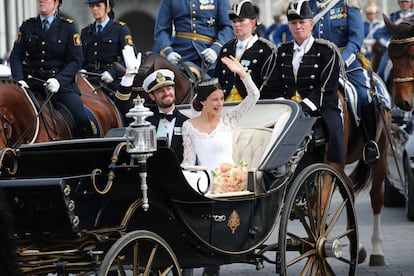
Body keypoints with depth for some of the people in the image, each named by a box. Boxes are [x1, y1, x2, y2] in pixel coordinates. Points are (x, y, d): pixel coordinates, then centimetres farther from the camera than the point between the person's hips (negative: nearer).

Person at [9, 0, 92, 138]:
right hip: (31, 82, 2)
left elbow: (76, 60, -4)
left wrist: (59, 80, -19)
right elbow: (16, 56, 6)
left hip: (61, 82, -2)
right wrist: (19, 79, -13)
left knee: (83, 121, -19)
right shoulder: (27, 26, 10)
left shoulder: (68, 27, 2)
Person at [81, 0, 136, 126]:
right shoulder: (86, 32, 19)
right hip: (91, 83, 4)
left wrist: (113, 72, -19)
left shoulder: (120, 29, 4)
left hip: (113, 83, -4)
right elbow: (81, 59, 21)